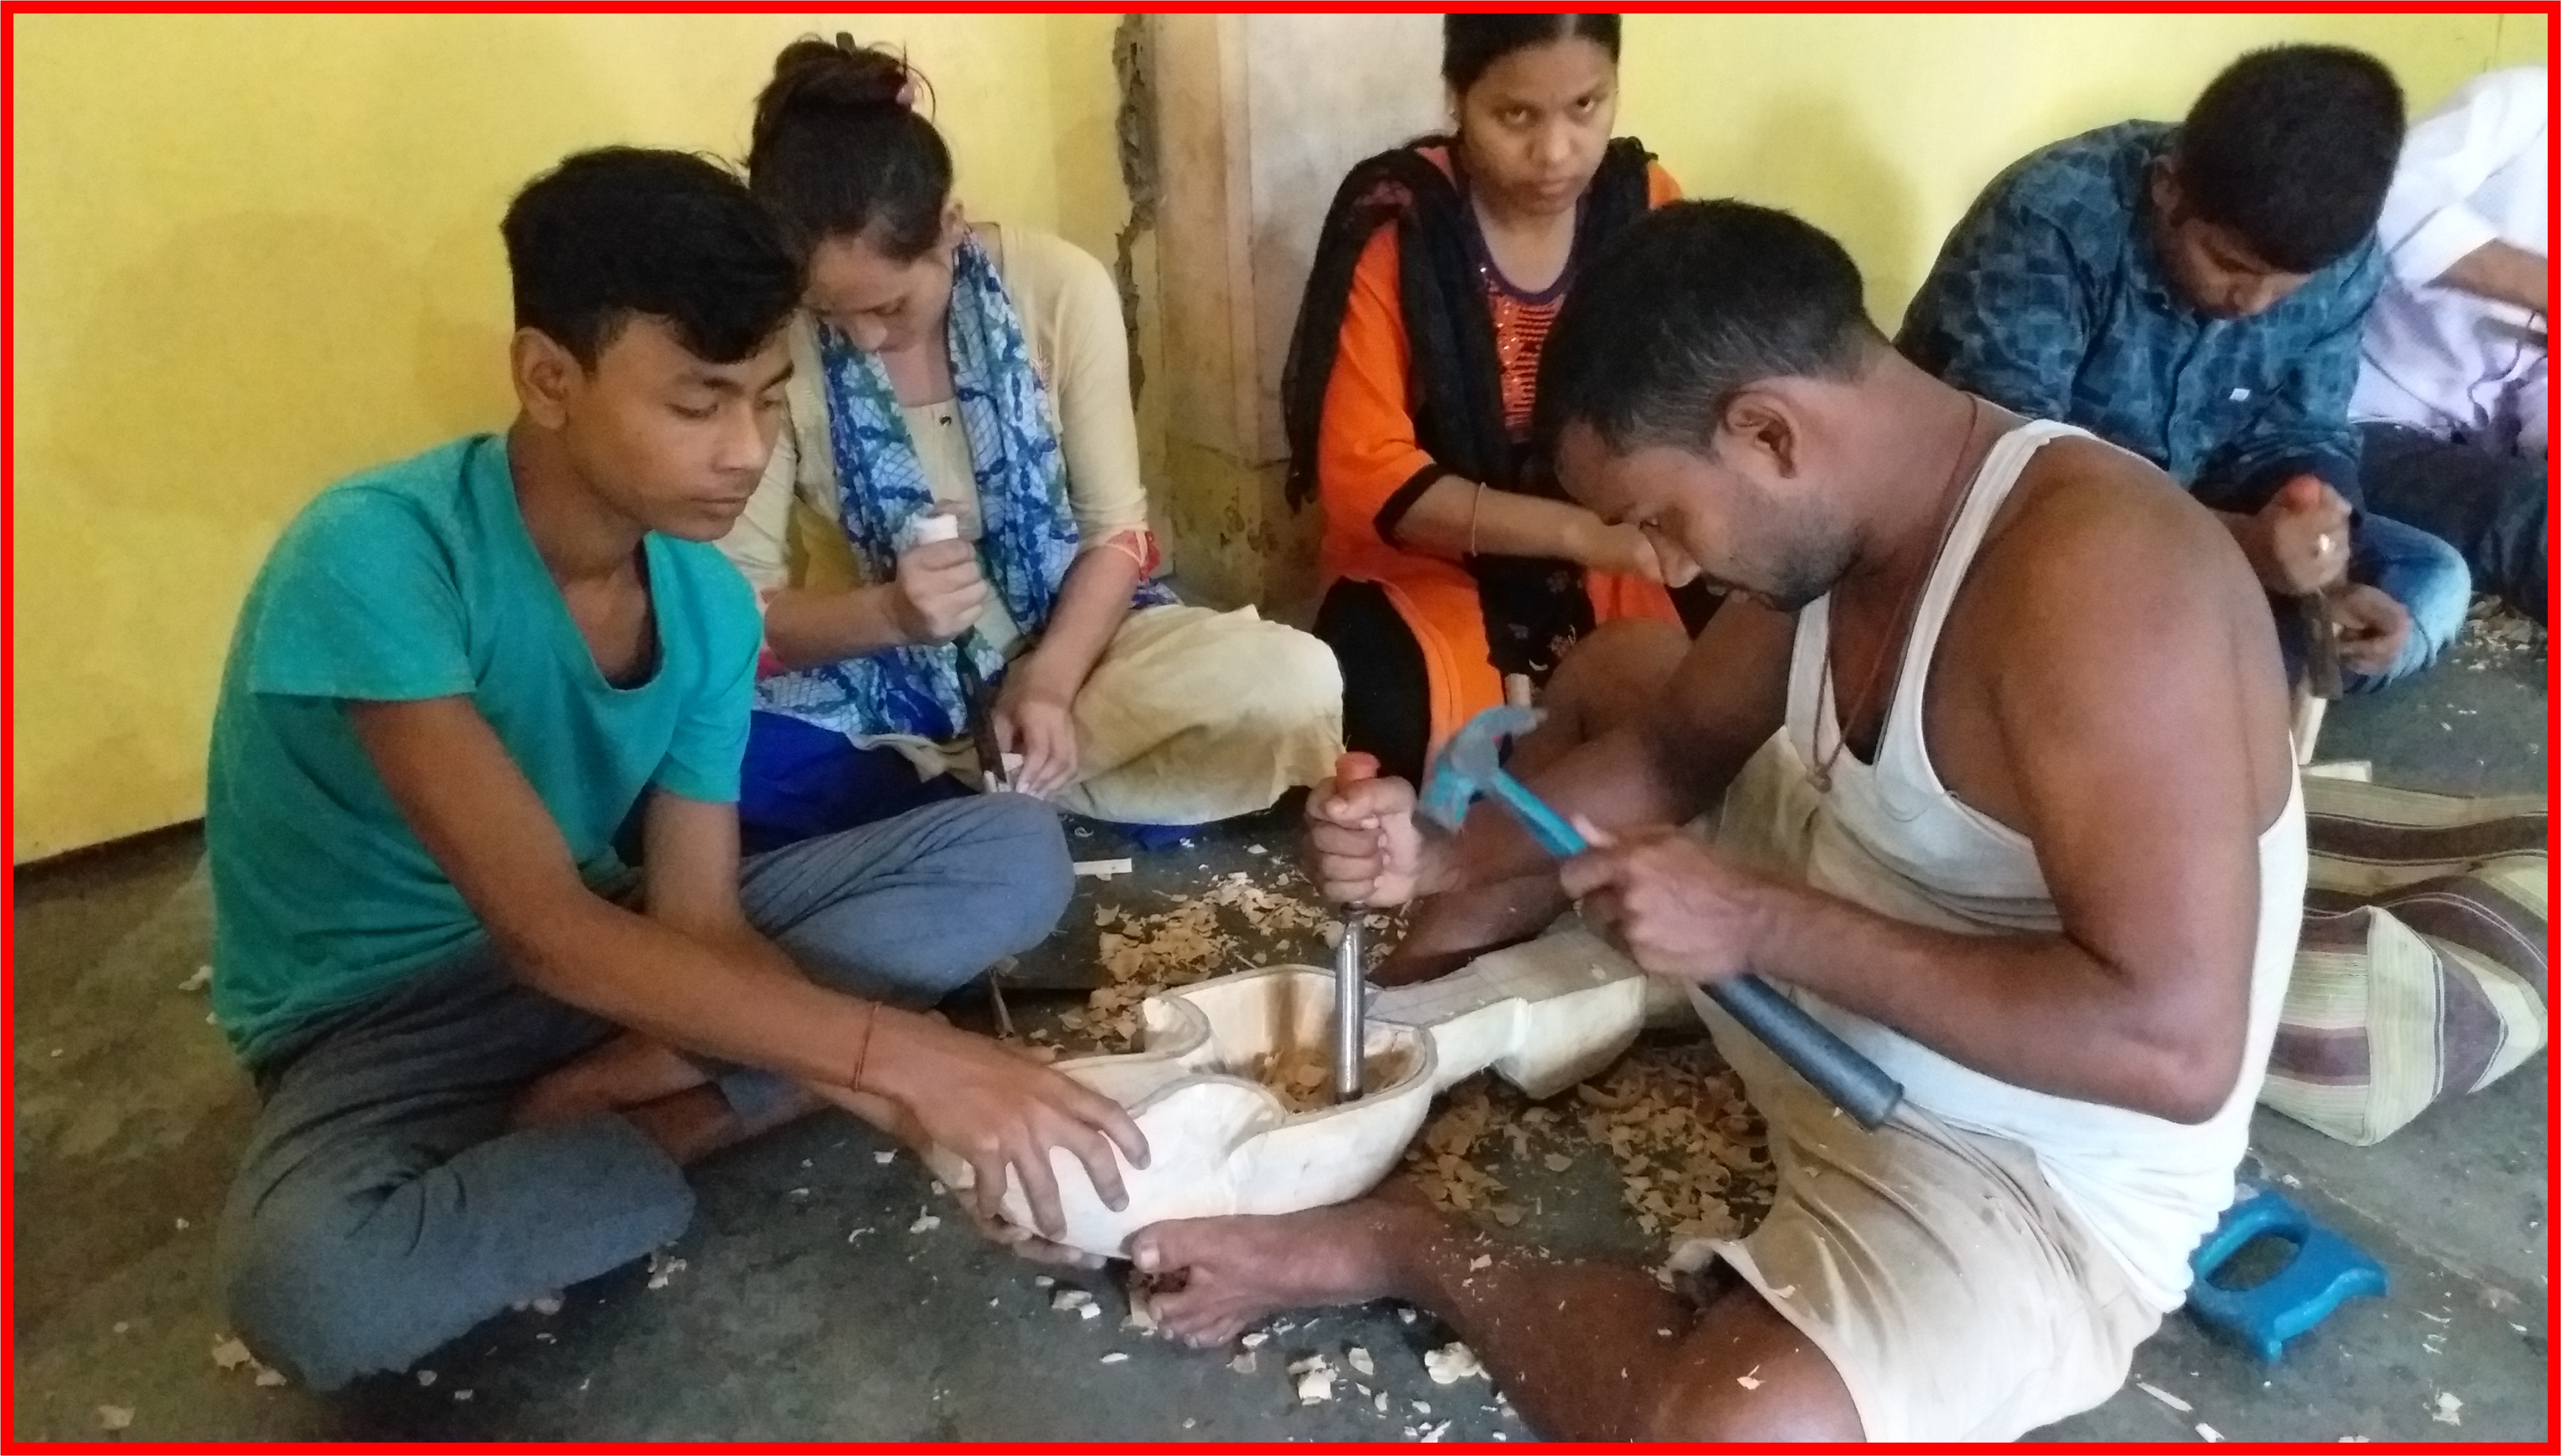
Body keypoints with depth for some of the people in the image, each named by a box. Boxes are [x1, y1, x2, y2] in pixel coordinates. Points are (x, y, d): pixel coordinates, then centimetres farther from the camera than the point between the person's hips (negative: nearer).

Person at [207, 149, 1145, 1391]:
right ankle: (680, 1130, -12)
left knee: (1011, 855, -9)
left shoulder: (710, 604, -9)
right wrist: (897, 1053, -39)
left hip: (613, 953, 5)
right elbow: (542, 928, -33)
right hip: (385, 1012, -5)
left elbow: (700, 921, -12)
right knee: (304, 1285, -40)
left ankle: (599, 1103, -15)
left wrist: (917, 1090, -28)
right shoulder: (375, 557, -28)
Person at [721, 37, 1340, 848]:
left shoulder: (1061, 287, -13)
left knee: (1298, 685, -26)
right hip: (878, 687, 0)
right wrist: (887, 612, -30)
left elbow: (1116, 530, -7)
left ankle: (951, 796, -14)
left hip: (1066, 646, 1)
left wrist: (1048, 682, -23)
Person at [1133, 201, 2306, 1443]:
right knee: (1614, 673, 16)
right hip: (1839, 1006, 8)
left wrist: (1762, 925, -32)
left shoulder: (2090, 574, -33)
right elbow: (1674, 748, 8)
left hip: (2039, 1179, -8)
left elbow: (2177, 1042, -35)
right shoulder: (1833, 510, -6)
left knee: (1725, 1432, -35)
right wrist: (1446, 854, -8)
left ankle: (1403, 1251, -7)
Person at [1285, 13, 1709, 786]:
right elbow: (1361, 473, -18)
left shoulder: (1646, 204, -3)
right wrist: (1581, 531, -28)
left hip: (1611, 577, 4)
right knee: (1392, 723, -33)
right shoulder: (1391, 225, -14)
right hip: (1427, 572, -3)